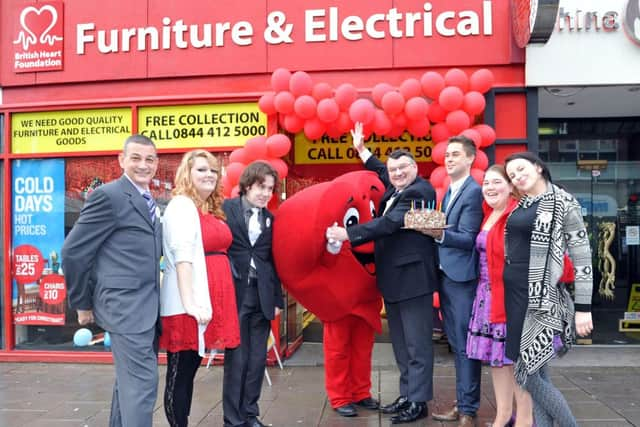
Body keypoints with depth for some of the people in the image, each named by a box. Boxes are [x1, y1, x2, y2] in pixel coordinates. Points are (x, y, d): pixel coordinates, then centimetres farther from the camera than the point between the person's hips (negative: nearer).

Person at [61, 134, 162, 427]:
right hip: (125, 305, -9)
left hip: (147, 306, 9)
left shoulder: (148, 203, 15)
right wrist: (82, 304, -5)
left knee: (130, 380, 18)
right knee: (142, 382, -7)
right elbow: (73, 250, -11)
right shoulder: (109, 195, -10)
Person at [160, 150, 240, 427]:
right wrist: (189, 303, -24)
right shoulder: (181, 206, -8)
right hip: (188, 305, -8)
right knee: (180, 373, 1)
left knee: (190, 369, 15)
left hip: (209, 300, 8)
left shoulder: (212, 209, 17)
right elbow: (182, 257, -18)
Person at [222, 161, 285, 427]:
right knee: (236, 358, 1)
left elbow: (273, 261, 14)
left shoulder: (270, 219, 12)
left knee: (257, 359, 9)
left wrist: (278, 298, 11)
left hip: (261, 296, 5)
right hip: (234, 294, -4)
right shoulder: (226, 209, -3)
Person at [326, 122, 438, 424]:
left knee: (417, 344, -2)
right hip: (393, 280, 10)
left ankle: (419, 403, 6)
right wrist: (361, 150, 38)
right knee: (401, 344, 15)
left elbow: (389, 223, -23)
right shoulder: (396, 190, 15)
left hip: (413, 278, -10)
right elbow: (382, 173, 37)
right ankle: (406, 396, 24)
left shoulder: (420, 191, -13)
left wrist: (347, 234, -24)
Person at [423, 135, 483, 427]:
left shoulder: (474, 192, -12)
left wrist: (440, 234, -31)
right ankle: (461, 403, 26)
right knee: (456, 344, 15)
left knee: (466, 345, -1)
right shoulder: (449, 191, 16)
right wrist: (431, 230, 2)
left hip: (462, 277, -9)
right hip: (445, 275, 9)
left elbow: (468, 239, -17)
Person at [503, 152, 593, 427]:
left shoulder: (564, 204, -6)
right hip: (512, 294, 6)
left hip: (541, 298, -6)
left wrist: (583, 308, -12)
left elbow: (582, 259, -8)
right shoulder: (518, 207, 12)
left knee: (529, 373, -5)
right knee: (534, 370, 11)